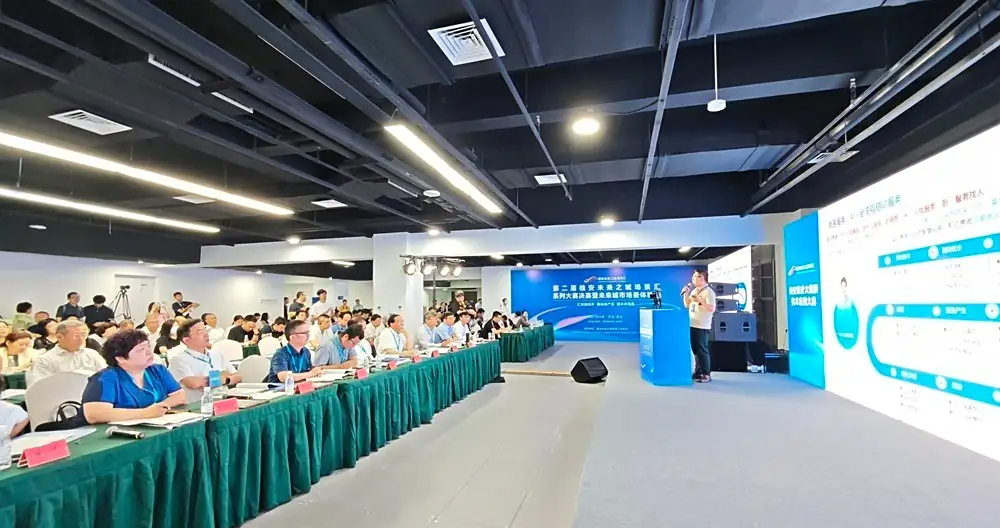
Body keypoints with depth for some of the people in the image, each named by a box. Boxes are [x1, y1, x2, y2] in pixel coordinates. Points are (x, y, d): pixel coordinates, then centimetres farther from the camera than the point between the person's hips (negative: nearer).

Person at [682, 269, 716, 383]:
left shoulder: (708, 292, -11)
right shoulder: (694, 291, 14)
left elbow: (712, 309, -19)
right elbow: (687, 305, 18)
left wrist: (700, 301, -26)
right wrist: (685, 293, 6)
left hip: (702, 327, -8)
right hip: (692, 325, 8)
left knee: (702, 350, -4)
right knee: (695, 350, 12)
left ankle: (707, 374, 4)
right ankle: (698, 372, 21)